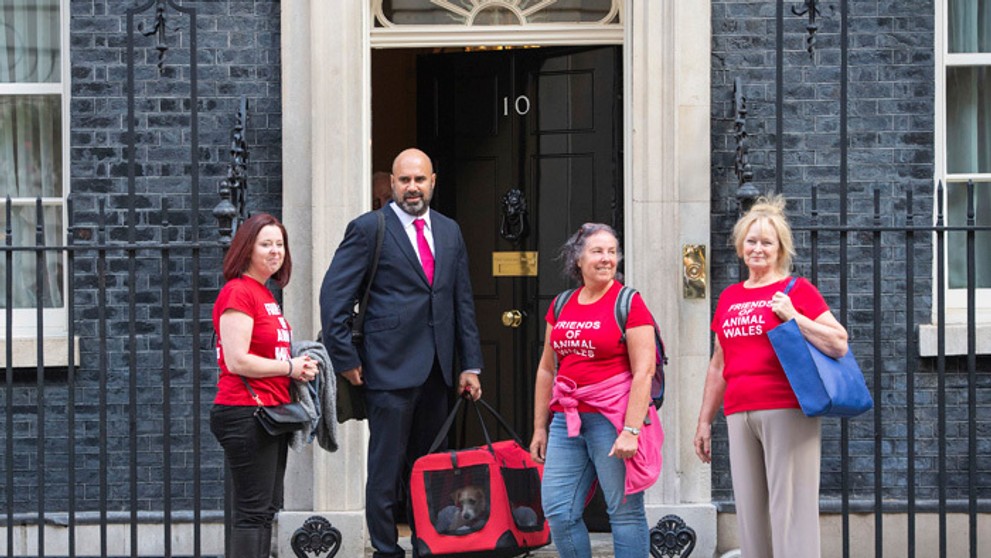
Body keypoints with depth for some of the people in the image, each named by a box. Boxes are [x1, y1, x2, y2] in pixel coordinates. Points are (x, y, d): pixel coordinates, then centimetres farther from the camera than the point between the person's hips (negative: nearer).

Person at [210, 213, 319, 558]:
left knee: (268, 507, 13)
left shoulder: (265, 295, 16)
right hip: (245, 413, -10)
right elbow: (237, 361, -20)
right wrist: (290, 367, -11)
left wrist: (300, 368, 11)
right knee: (253, 510, -8)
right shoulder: (238, 292, -12)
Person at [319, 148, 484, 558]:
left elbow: (463, 301, 17)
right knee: (387, 468, -3)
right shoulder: (368, 229, -3)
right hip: (390, 368, -5)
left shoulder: (449, 231, 15)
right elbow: (333, 297, -6)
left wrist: (470, 365, 11)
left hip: (437, 370, 5)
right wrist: (345, 359, -9)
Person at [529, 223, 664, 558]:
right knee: (558, 511, 3)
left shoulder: (628, 304, -4)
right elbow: (547, 369, 18)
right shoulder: (561, 306, 13)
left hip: (613, 418, -6)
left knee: (625, 512, -1)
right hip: (568, 418, 6)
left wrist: (631, 430, -18)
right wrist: (539, 427, 16)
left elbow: (644, 371, -11)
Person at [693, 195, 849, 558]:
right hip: (739, 415, 6)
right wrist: (705, 420, 21)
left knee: (790, 510, -7)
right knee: (750, 513, 7)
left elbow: (839, 344, -8)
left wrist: (792, 316, -13)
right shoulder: (729, 298, 16)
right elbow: (718, 366, 23)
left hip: (786, 412, -6)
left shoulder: (797, 290, 0)